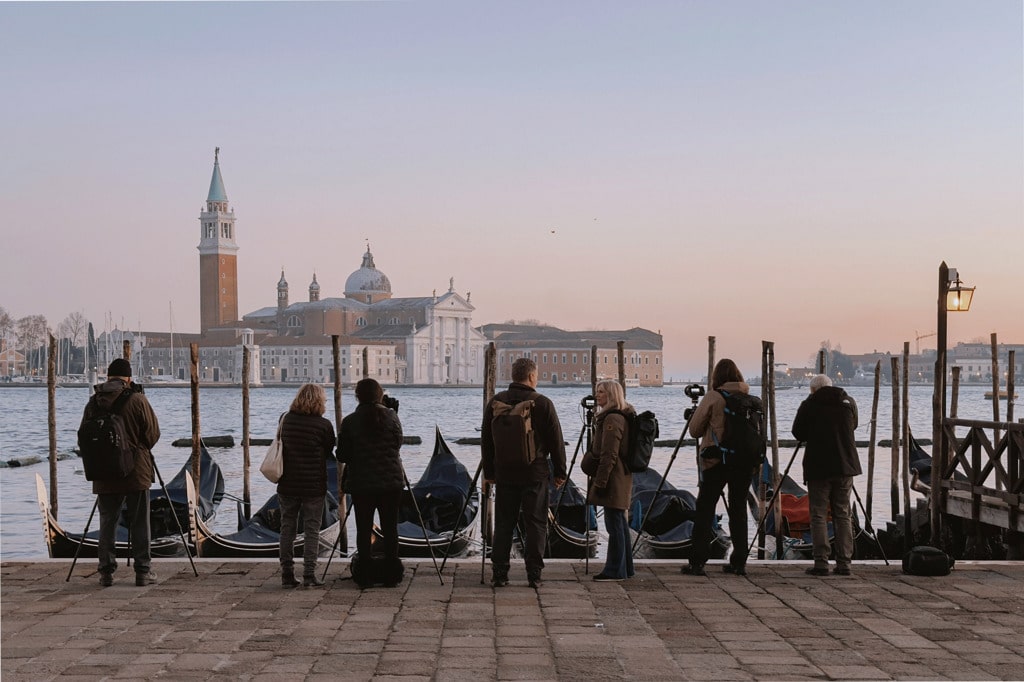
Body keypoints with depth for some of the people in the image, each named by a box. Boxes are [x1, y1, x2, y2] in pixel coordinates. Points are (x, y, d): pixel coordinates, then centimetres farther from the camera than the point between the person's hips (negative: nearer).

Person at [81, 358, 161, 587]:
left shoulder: (93, 403, 1)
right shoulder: (137, 399, -9)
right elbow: (153, 433, -5)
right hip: (136, 473, -3)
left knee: (107, 523, 9)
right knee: (139, 523, 4)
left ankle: (106, 571, 9)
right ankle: (143, 571, 5)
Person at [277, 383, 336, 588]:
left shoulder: (285, 420, 3)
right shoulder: (323, 425, -9)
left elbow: (281, 446, 12)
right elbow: (328, 453, 2)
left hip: (287, 484, 4)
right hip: (313, 486, -4)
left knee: (287, 528, 10)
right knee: (311, 530, 2)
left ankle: (287, 574, 11)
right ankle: (309, 575, -1)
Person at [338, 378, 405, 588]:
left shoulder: (349, 422, -5)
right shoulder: (391, 417, -4)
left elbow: (342, 455, -1)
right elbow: (398, 443, 6)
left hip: (361, 484, 0)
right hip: (390, 482, 1)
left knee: (363, 529, 6)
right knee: (390, 528, 7)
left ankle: (365, 575, 7)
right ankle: (391, 575, 9)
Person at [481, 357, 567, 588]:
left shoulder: (495, 402, 3)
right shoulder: (543, 403, -6)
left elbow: (486, 440, 8)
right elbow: (556, 441, -3)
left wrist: (489, 471, 16)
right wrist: (560, 472, 7)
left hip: (504, 472, 3)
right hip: (535, 474, -3)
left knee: (503, 524, 7)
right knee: (536, 524, 4)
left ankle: (499, 573, 7)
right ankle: (534, 574, 3)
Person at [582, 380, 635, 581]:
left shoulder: (612, 419, -15)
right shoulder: (622, 416, 18)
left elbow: (609, 455, -20)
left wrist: (600, 481, -20)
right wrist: (598, 479, 25)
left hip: (612, 480, -11)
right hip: (620, 479, 11)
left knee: (614, 523, -6)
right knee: (619, 523, 14)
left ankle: (615, 570, -3)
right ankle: (625, 568, 20)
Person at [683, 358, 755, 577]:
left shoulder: (713, 397, -6)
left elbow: (694, 430, 0)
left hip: (715, 460, -4)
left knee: (705, 510, 0)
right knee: (739, 509, 9)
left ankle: (697, 562, -2)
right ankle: (739, 562, 9)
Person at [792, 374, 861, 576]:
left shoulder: (809, 405, -6)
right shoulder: (849, 402, 6)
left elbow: (798, 433, 3)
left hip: (818, 467, -4)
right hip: (845, 467, 4)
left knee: (818, 515, 1)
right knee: (843, 515, 8)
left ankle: (821, 562, -4)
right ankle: (844, 563, 6)